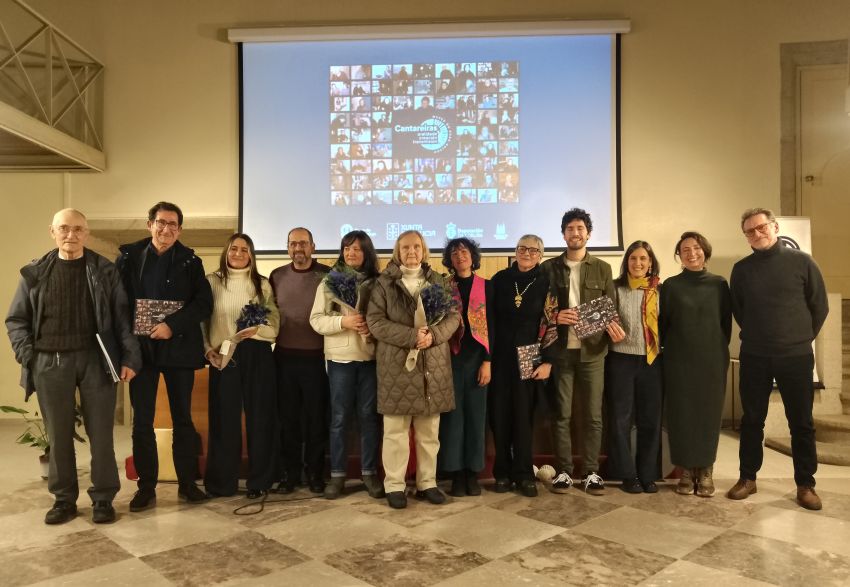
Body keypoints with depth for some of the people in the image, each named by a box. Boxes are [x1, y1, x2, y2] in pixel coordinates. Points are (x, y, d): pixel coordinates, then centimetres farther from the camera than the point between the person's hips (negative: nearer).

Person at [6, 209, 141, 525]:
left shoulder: (104, 270, 4)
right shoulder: (34, 273, 8)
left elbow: (121, 316, 2)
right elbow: (16, 319, 11)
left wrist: (130, 357, -4)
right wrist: (27, 354, -3)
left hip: (95, 359, -1)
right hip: (50, 363, 2)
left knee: (100, 433, 3)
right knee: (58, 435, 8)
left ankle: (103, 498, 14)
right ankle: (64, 498, 22)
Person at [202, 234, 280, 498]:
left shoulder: (262, 284, 8)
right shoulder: (212, 281, 6)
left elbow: (275, 323, 3)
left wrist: (257, 329, -15)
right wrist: (207, 349, -6)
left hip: (257, 355, 1)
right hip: (223, 356, -1)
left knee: (259, 416, 3)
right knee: (224, 418, 3)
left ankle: (259, 480, 13)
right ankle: (222, 482, 15)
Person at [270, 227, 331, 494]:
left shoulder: (328, 275, -1)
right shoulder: (277, 276, 8)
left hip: (316, 357, -2)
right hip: (285, 356, 2)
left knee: (316, 417, 6)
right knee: (288, 417, 9)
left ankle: (315, 472, 19)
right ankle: (289, 472, 21)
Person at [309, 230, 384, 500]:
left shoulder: (377, 283, 2)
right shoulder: (329, 282, 3)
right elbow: (316, 320, -2)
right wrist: (343, 321, -17)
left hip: (371, 357, 0)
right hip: (340, 357, 0)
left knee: (369, 415, 7)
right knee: (339, 417, 6)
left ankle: (369, 472, 18)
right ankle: (337, 474, 16)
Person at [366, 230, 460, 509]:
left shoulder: (438, 281, 10)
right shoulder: (384, 283, 1)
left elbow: (453, 316, 6)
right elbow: (375, 321, -7)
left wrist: (433, 335, -14)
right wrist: (411, 336, -18)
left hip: (433, 365, 3)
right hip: (396, 365, -3)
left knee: (430, 431, 9)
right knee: (396, 431, 1)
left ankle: (427, 483, 21)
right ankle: (394, 485, 12)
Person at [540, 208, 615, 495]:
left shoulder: (602, 268, 10)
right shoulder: (549, 267, 6)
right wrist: (554, 317, -14)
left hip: (592, 350, 1)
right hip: (560, 350, -1)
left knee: (593, 415, 4)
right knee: (561, 414, 4)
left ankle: (591, 473, 15)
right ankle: (563, 471, 14)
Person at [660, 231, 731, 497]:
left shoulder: (719, 284, 5)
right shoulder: (671, 285, 2)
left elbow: (726, 322, 9)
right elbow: (662, 323, 5)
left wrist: (721, 352, 8)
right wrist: (665, 349, 3)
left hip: (712, 361, 1)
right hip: (679, 361, -1)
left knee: (709, 413, 4)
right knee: (681, 415, 1)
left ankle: (706, 472, 15)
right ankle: (686, 471, 12)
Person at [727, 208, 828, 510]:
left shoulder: (801, 262, -3)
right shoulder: (741, 269, 2)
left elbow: (820, 306, 3)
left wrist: (801, 338, 7)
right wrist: (757, 336, 12)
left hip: (796, 356, -1)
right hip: (753, 357, 2)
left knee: (801, 423, 7)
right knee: (752, 420, 9)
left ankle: (805, 484, 19)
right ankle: (747, 477, 20)